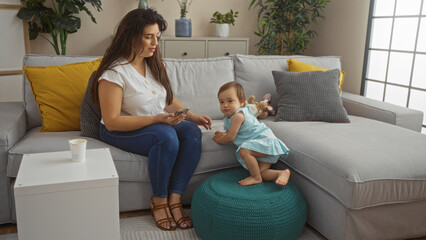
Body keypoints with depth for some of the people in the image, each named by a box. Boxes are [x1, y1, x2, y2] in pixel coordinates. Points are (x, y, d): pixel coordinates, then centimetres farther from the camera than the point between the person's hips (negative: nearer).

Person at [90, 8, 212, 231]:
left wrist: (192, 116, -3)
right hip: (121, 131, -6)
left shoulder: (154, 63, 5)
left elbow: (168, 99, 14)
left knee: (192, 132, -21)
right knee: (166, 136, -35)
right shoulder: (114, 72, -18)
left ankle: (174, 199, -19)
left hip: (158, 122, 7)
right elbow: (112, 121, -21)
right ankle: (158, 200, -15)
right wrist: (156, 119, -28)